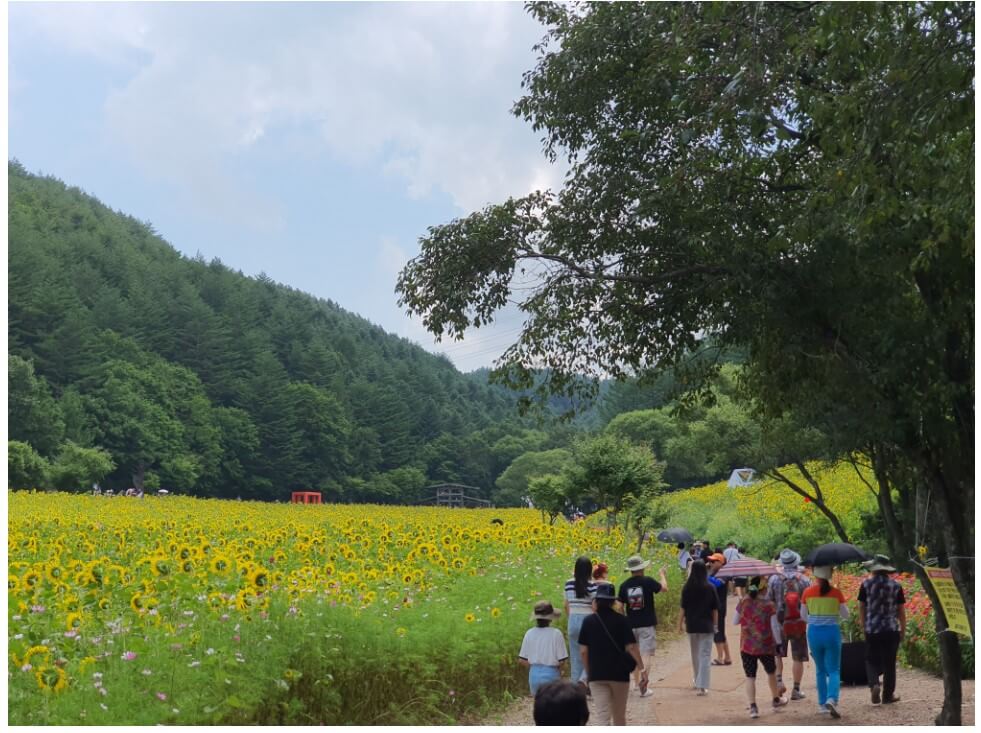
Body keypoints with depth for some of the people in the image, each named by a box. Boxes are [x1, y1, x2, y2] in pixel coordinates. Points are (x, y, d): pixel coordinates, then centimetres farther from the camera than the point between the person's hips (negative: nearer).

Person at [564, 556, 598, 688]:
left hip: (573, 621, 5)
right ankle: (584, 679, -11)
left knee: (575, 656, 13)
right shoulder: (592, 585, -12)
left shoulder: (569, 584, 2)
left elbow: (567, 605, 9)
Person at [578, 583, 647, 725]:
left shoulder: (588, 621, -2)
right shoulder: (621, 621, -4)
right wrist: (642, 669, -6)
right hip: (620, 674, 1)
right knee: (619, 716, 19)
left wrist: (588, 672, 10)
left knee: (602, 717, -3)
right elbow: (631, 647, -9)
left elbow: (583, 651, -1)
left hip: (596, 675, 0)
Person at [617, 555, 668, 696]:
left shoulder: (624, 585, -1)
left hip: (631, 625, 4)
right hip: (647, 625, -4)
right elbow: (664, 588, 1)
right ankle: (643, 687, -15)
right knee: (646, 655, -5)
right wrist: (662, 574, 18)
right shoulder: (648, 581, -10)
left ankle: (637, 683, 30)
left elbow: (620, 606, 2)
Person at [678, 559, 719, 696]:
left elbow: (683, 608, -4)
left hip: (692, 625, 2)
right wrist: (715, 624, 10)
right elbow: (715, 609, -1)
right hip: (707, 625, -1)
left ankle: (697, 681, 34)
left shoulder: (687, 588, -6)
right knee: (705, 655, 0)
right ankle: (702, 686, -9)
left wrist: (680, 623, 6)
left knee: (695, 654, 19)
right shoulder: (710, 588, -6)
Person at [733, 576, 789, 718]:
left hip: (747, 646, 0)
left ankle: (753, 707, -8)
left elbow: (735, 621, 6)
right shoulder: (769, 605, -10)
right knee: (771, 672, 22)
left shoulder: (742, 603, -4)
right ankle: (776, 700, 40)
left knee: (750, 677, 3)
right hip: (766, 646, 0)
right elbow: (774, 627, -9)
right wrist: (778, 643, 1)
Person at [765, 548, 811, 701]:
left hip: (780, 623, 0)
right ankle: (796, 690, 11)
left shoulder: (775, 579, -6)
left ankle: (779, 681, 0)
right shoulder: (804, 580, -4)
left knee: (777, 654, 16)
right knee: (798, 658, 8)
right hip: (798, 624, 0)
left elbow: (768, 601, -2)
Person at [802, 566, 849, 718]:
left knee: (820, 670, 17)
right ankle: (832, 699, -19)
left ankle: (822, 704, 19)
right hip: (832, 632, -2)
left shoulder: (808, 593, -4)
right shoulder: (836, 593, -7)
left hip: (814, 633, 2)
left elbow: (803, 615, 6)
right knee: (834, 670, 4)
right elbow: (845, 615, 0)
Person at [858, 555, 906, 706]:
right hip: (891, 630, 0)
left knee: (871, 660, 11)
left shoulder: (866, 584, -3)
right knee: (889, 663, 10)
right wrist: (903, 629, 13)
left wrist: (864, 626, 13)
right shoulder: (896, 586, -1)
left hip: (871, 629, 0)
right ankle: (888, 694, 16)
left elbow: (861, 607, 1)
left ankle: (874, 684, -13)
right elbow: (901, 610, 2)